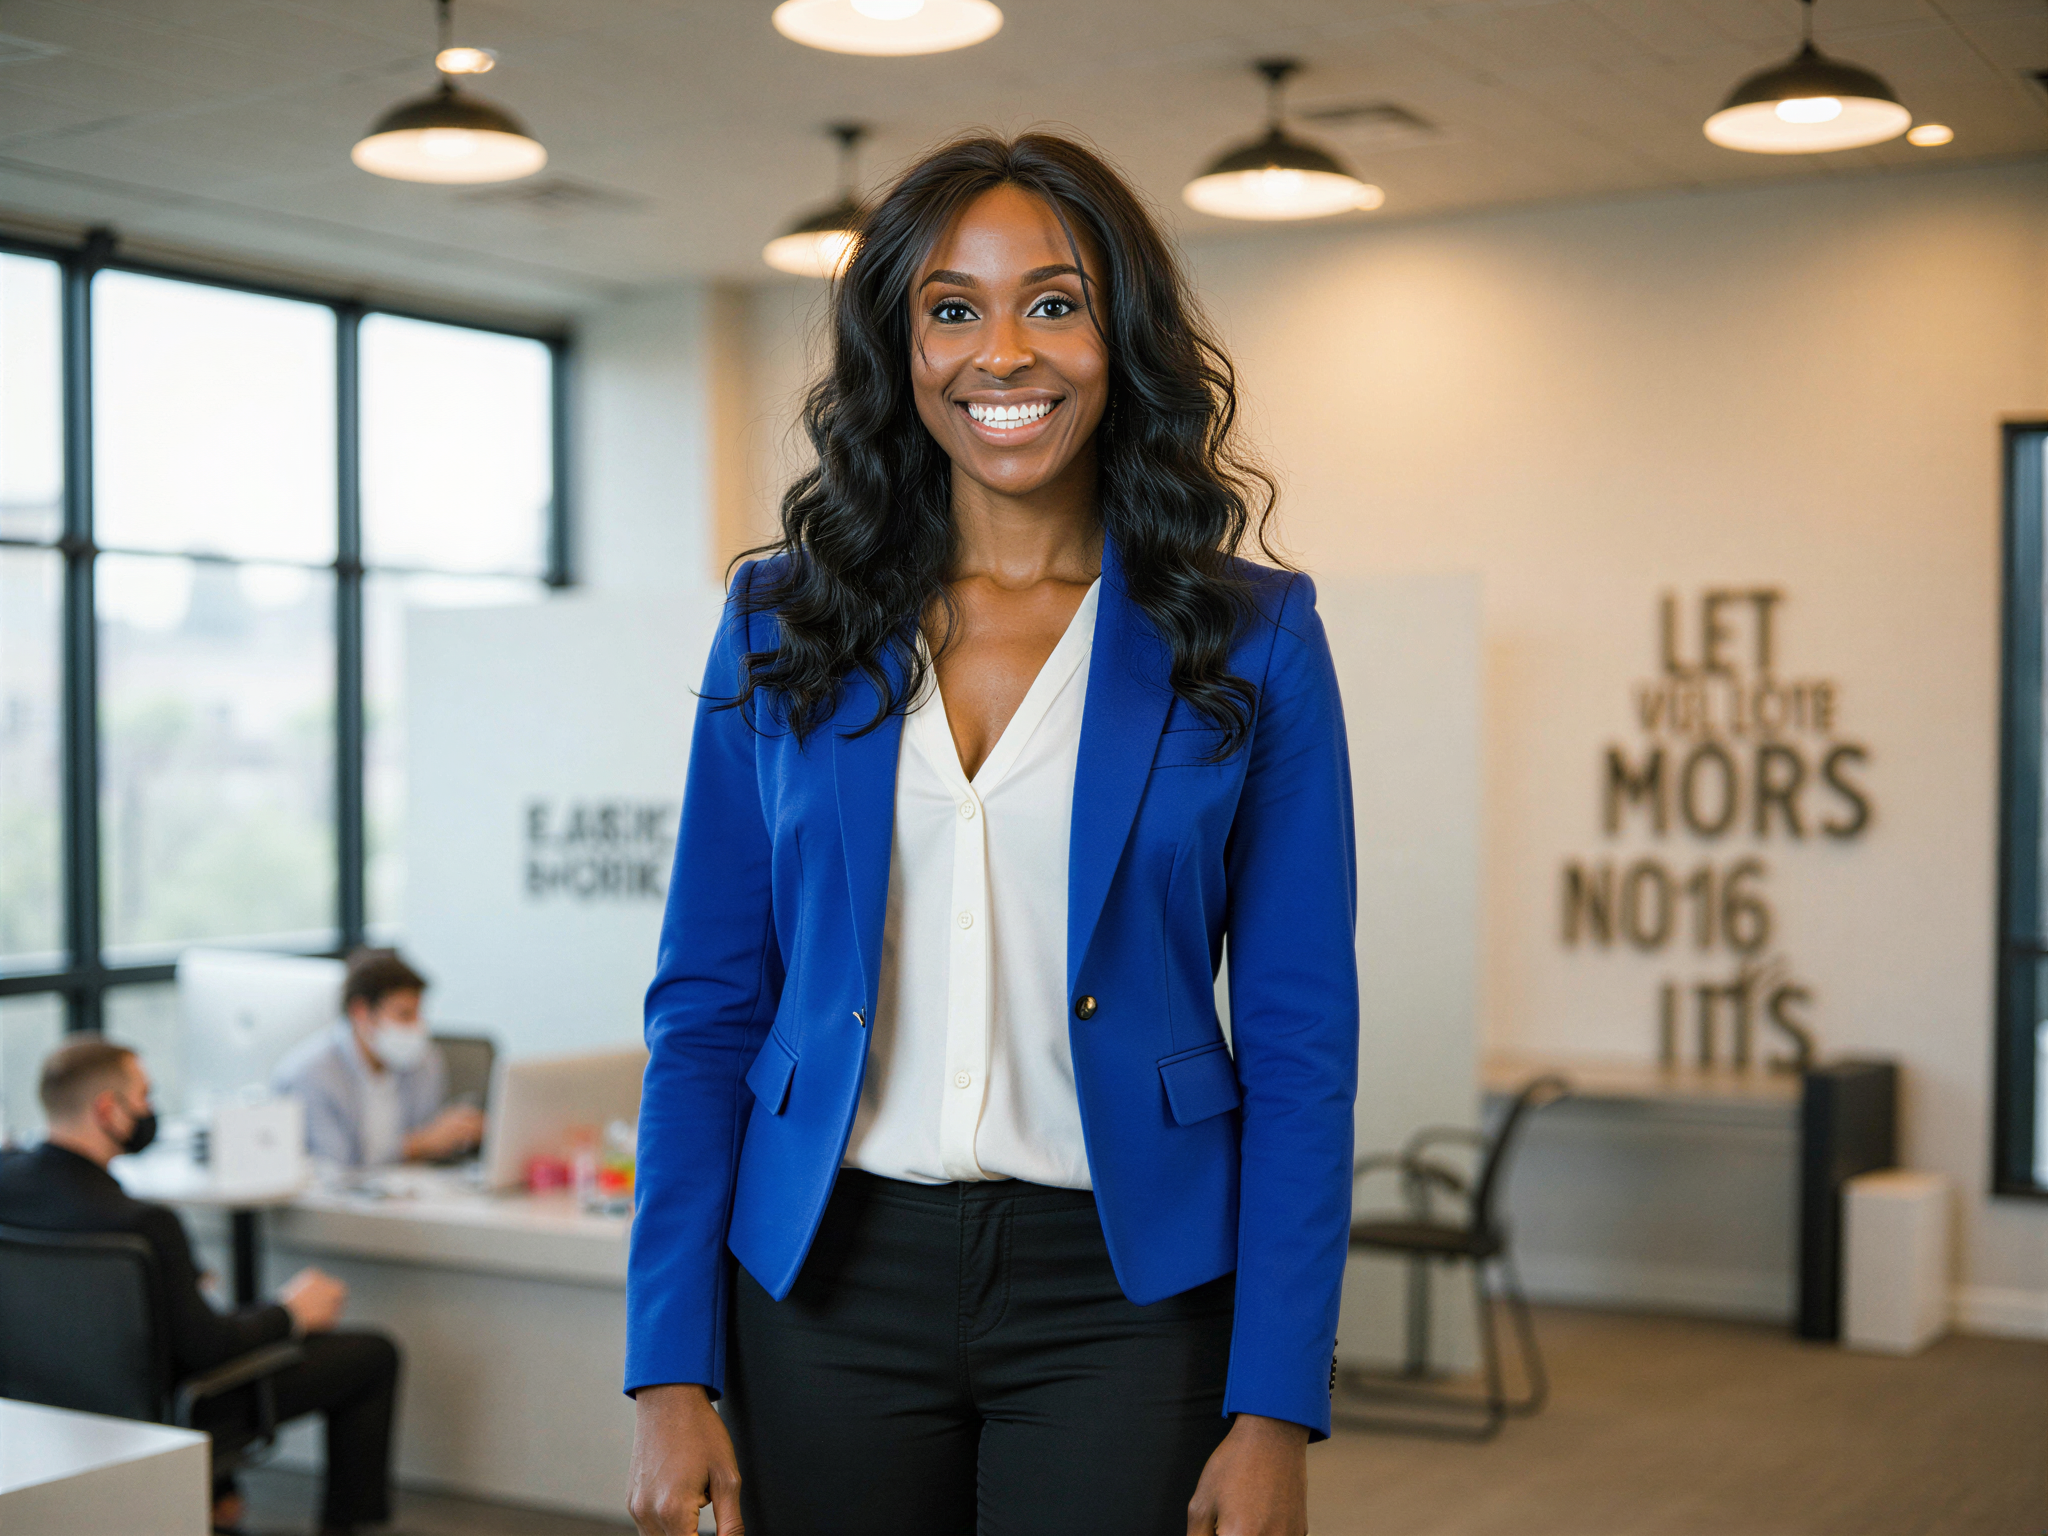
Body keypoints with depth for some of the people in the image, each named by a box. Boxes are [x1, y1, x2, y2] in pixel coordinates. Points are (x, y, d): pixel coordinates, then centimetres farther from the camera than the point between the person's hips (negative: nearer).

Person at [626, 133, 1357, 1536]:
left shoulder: (1248, 639, -1)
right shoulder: (783, 628, 4)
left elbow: (1300, 1046, -2)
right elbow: (707, 1007, 4)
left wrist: (1276, 1412, -8)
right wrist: (671, 1371, -2)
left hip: (1123, 1297, -1)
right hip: (830, 1284, 2)